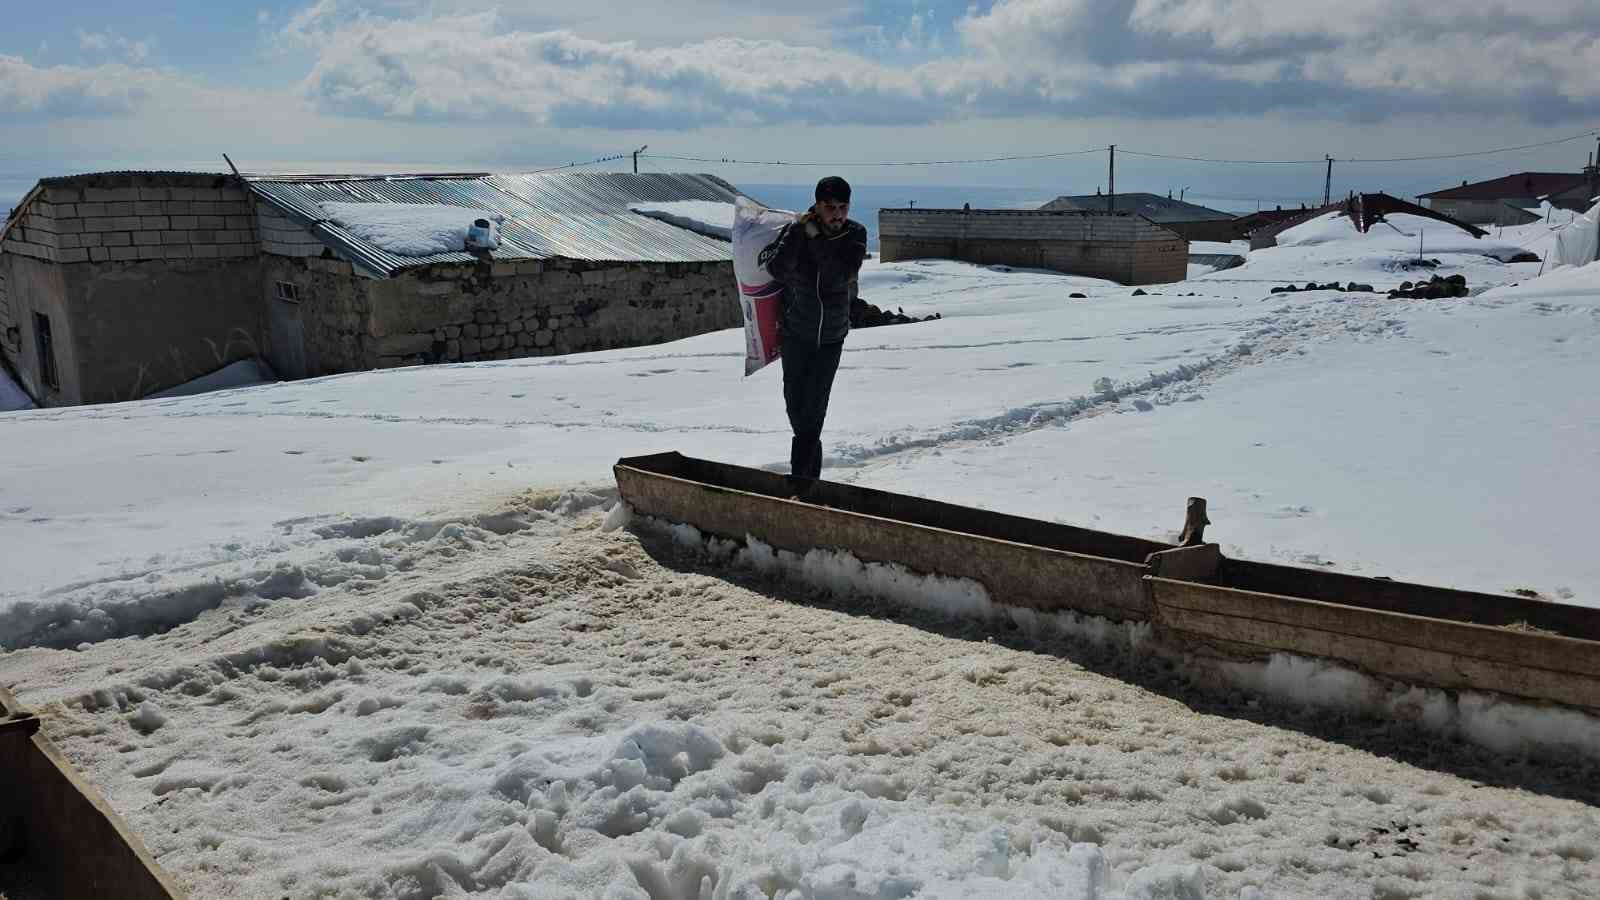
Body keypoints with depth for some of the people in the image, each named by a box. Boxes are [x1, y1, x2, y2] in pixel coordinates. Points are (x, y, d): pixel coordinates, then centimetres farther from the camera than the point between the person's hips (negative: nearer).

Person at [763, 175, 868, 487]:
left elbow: (839, 277, -23)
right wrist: (797, 233, -31)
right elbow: (777, 270, -25)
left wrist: (817, 238, -27)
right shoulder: (795, 229, -12)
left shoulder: (856, 234, -11)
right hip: (795, 333, 1)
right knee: (794, 402, 9)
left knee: (815, 406, -4)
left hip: (832, 336, 0)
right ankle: (811, 455, 34)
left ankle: (800, 473, 5)